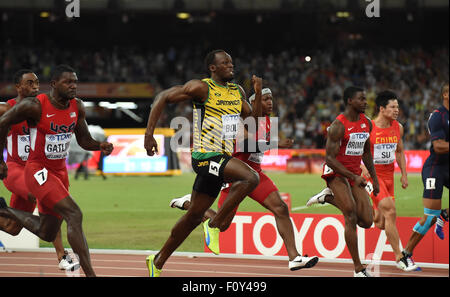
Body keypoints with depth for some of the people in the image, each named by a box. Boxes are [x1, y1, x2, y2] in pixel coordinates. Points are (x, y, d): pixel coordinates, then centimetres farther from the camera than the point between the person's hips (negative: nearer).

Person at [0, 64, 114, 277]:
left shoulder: (77, 107, -1)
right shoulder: (35, 106, -19)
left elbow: (84, 140, 7)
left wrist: (101, 146, -15)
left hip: (59, 170, 8)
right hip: (38, 170, -8)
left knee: (47, 233, 17)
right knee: (74, 215, -24)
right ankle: (90, 275, -27)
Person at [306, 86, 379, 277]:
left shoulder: (367, 123, 6)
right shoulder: (338, 126, -17)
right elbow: (330, 158, -19)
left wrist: (374, 178, 15)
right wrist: (354, 177, -24)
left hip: (355, 174, 7)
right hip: (336, 173, -7)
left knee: (367, 222, -1)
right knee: (351, 215, -20)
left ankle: (328, 197, 20)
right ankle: (358, 269, -16)